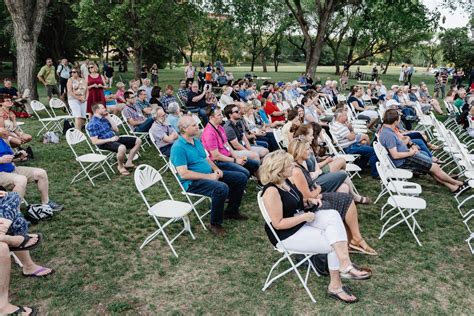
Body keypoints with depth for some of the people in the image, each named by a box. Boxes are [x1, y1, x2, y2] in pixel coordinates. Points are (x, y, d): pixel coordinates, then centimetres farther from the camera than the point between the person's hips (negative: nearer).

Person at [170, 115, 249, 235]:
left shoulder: (197, 141, 12)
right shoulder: (178, 147, -17)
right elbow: (184, 174, -23)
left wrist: (216, 169, -1)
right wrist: (209, 176, -21)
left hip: (210, 174, 9)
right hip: (193, 182, -9)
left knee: (241, 178, 4)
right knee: (221, 188, -36)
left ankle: (231, 211, 19)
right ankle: (215, 224, -16)